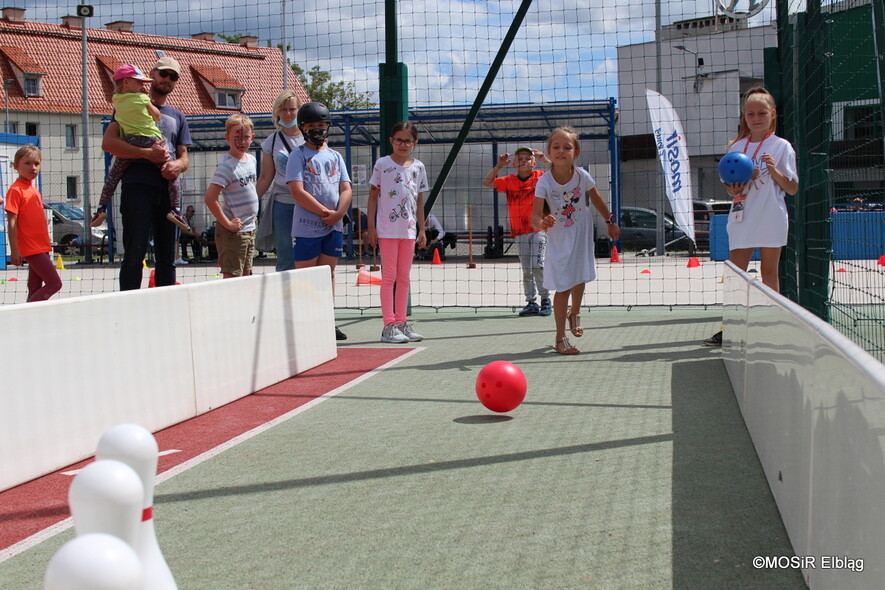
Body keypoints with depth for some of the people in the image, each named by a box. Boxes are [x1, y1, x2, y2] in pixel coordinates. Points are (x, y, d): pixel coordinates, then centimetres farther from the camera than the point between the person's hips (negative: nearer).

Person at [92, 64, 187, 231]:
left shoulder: (116, 99, 8)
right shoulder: (142, 99, -4)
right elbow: (157, 116, 7)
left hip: (130, 142, 3)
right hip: (152, 141, -3)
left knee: (113, 175, 18)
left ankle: (102, 208, 11)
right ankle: (174, 209, -4)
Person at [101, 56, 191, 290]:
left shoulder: (178, 117, 24)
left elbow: (184, 157, 20)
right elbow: (108, 142, -5)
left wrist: (177, 165, -4)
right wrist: (147, 153, -14)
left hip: (167, 189, 5)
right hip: (138, 186, -5)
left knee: (167, 256, 5)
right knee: (135, 254, -10)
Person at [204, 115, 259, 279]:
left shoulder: (251, 159, 9)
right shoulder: (226, 166, -16)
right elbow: (210, 198, -22)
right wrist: (227, 223, -20)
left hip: (250, 228, 8)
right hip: (233, 230, -8)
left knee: (246, 275, 13)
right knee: (232, 277, -6)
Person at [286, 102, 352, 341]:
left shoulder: (335, 156, 14)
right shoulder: (298, 155, -1)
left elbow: (346, 189, 8)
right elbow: (297, 191, -12)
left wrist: (338, 214, -10)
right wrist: (324, 211, -14)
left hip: (334, 227, 5)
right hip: (307, 226, -5)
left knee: (328, 273, 9)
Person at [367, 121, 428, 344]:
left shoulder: (418, 167, 9)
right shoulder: (382, 164, -1)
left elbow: (419, 200, 14)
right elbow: (373, 196, 1)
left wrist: (422, 229, 11)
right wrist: (371, 227, -5)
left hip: (409, 230, 4)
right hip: (387, 229, -4)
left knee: (404, 278, 8)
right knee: (389, 277, -3)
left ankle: (401, 322, 14)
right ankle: (389, 325, -2)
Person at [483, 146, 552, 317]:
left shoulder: (540, 177, 0)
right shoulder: (509, 181, 6)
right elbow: (486, 182, 6)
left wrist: (545, 160, -16)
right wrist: (499, 166, -1)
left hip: (538, 228, -3)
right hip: (519, 232, 3)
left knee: (537, 265, -13)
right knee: (526, 269, 6)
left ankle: (546, 300, 0)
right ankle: (531, 303, 12)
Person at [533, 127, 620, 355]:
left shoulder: (582, 176, -17)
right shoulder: (544, 182, -25)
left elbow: (596, 199, 2)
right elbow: (536, 214, -30)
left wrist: (610, 222, 11)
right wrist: (542, 222, -53)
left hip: (581, 233, 3)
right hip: (558, 238, -3)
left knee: (579, 278, 18)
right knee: (563, 287, -4)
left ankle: (574, 313, 49)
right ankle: (560, 339, 5)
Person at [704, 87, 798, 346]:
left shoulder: (781, 146, 0)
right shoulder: (736, 147, 10)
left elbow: (793, 189, 0)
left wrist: (774, 171, -16)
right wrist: (733, 189, -9)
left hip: (771, 220, -3)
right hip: (742, 220, 3)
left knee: (769, 274, 3)